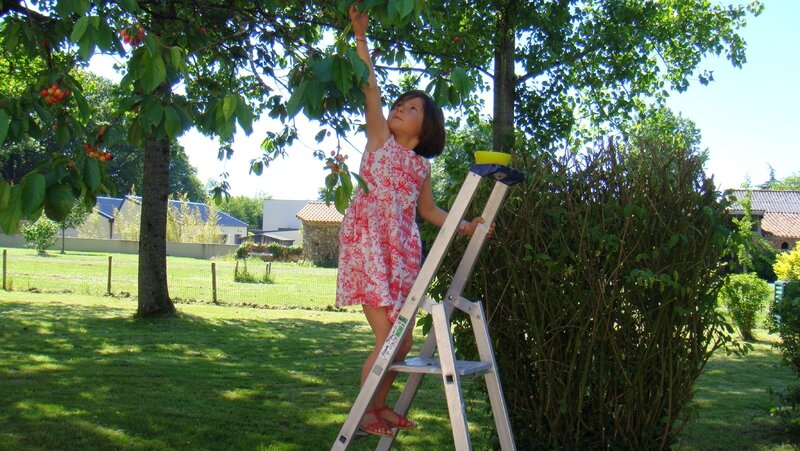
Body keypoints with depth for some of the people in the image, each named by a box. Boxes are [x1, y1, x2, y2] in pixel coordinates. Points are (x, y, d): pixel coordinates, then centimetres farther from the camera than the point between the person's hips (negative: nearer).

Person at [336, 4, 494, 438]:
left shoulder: (421, 165, 16)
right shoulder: (379, 139, 5)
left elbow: (428, 210, 24)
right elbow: (369, 87, -3)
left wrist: (465, 226, 12)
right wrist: (360, 37, -10)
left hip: (403, 251, 5)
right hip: (368, 245, -5)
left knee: (404, 340, 6)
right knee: (387, 338, -8)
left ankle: (380, 404, 24)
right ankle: (365, 410, 9)